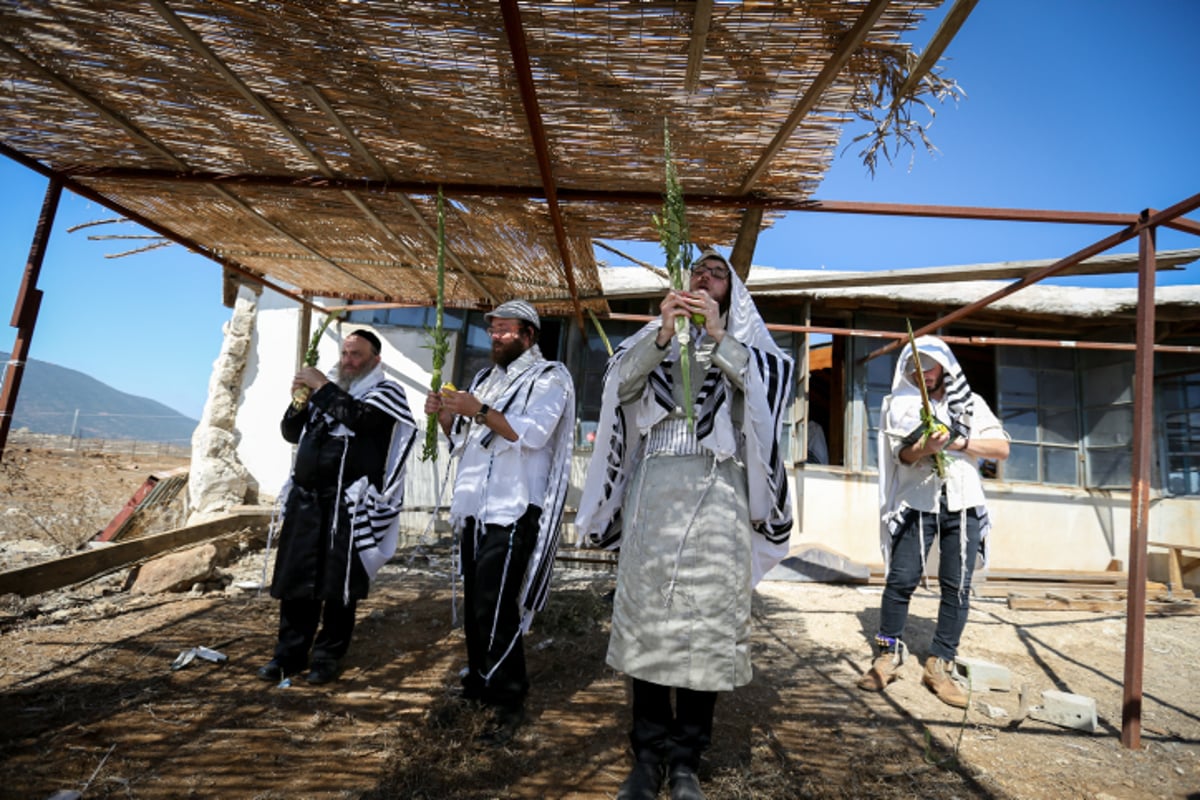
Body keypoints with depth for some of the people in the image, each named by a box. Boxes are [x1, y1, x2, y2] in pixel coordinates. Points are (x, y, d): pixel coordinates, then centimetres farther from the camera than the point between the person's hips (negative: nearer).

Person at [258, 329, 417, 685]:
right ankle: (290, 652, 22)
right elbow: (292, 434, 19)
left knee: (337, 584, 2)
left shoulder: (386, 392, 0)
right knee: (294, 579, 9)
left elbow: (361, 418, -21)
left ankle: (328, 656, 16)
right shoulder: (327, 389, 17)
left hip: (348, 504, -5)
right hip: (305, 499, 5)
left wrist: (322, 386, -11)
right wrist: (300, 401, 1)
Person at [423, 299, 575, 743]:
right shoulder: (484, 378, 21)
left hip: (513, 510, -7)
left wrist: (480, 411, -23)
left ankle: (509, 702, 4)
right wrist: (443, 415, 4)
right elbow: (461, 440, 23)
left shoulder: (549, 378, -1)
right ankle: (478, 683, 29)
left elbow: (534, 432, -18)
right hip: (474, 507, 8)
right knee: (473, 603, 13)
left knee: (495, 607, -10)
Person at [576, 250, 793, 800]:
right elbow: (623, 384, 0)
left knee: (706, 619, -1)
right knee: (647, 615, 1)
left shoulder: (745, 339, 15)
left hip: (717, 491, 0)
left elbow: (770, 383, -4)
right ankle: (648, 754, 14)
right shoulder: (657, 334, 17)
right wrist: (662, 335, -13)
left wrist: (718, 337, -13)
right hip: (655, 486, 1)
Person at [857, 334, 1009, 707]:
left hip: (963, 503, 2)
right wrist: (925, 447, -26)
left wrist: (961, 442, -10)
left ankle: (940, 665, 10)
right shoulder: (901, 404, 8)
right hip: (917, 502, -2)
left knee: (957, 586, 1)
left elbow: (1002, 448, 6)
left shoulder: (971, 403, 14)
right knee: (901, 579, -7)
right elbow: (904, 454, -4)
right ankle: (887, 656, 7)